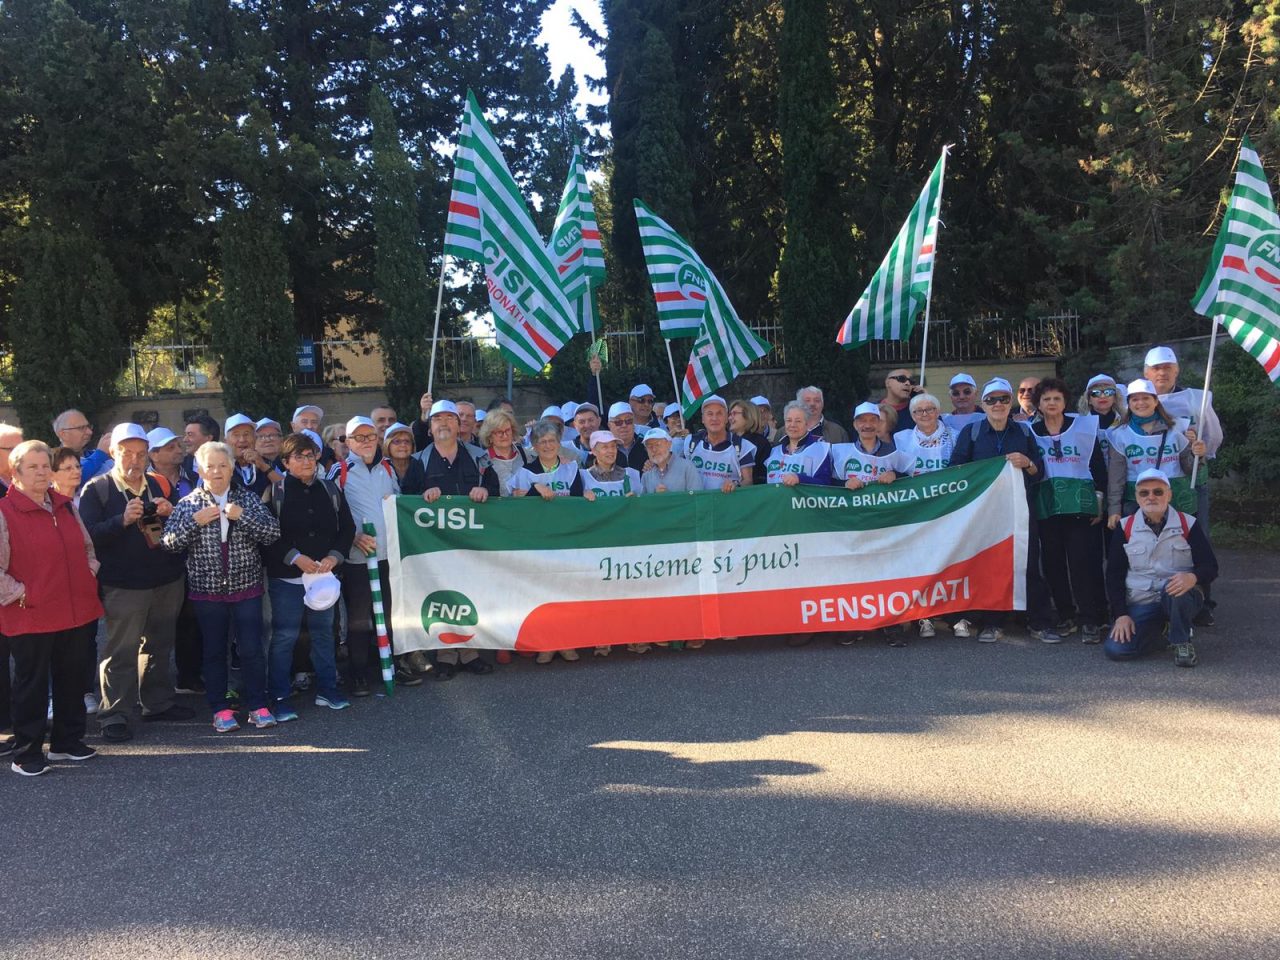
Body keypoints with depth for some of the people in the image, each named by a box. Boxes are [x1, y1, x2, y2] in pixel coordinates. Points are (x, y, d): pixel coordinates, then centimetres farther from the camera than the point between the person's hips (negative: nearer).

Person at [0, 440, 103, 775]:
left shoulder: (66, 506, 9)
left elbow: (87, 546, 22)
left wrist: (89, 576, 9)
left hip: (74, 611, 6)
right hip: (30, 617, -6)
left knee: (71, 678, 15)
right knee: (31, 684, 5)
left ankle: (67, 741, 30)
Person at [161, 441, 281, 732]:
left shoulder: (247, 499, 4)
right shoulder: (188, 504, 3)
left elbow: (273, 532, -6)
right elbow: (169, 543, -4)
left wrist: (243, 516, -18)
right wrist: (195, 521, -17)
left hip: (246, 587, 0)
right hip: (207, 590, 0)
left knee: (252, 649, -1)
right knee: (214, 651, 8)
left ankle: (257, 706, 11)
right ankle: (220, 709, 18)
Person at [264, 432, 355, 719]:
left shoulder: (330, 489, 7)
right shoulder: (275, 491, -6)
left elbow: (347, 527, 8)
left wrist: (334, 557, -6)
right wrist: (295, 557, -17)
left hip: (325, 574, 4)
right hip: (287, 576, -4)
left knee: (324, 631, 13)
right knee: (284, 636, -2)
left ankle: (327, 689, 25)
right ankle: (279, 698, 8)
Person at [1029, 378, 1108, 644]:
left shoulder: (1084, 426, 4)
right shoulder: (1031, 432, 8)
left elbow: (1098, 466, 4)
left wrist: (1098, 502, 0)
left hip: (1080, 504, -2)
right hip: (1046, 506, 2)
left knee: (1083, 561, -7)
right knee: (1053, 562, 3)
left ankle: (1090, 620, -1)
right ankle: (1065, 616, 14)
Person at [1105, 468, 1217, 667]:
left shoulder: (1188, 524, -2)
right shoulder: (1126, 528, 2)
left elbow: (1210, 567, -6)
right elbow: (1114, 574, 3)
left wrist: (1193, 577, -31)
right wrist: (1121, 614, -8)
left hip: (1180, 598, -2)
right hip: (1140, 604, 2)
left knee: (1175, 592, -39)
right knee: (1116, 649, -20)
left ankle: (1181, 642, -11)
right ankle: (1158, 636, 11)